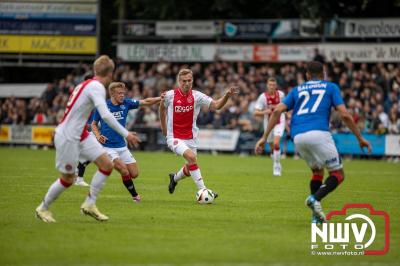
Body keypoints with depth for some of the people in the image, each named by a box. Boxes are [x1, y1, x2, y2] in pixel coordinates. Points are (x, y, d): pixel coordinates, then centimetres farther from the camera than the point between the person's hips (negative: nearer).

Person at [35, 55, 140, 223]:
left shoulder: (87, 84, 10)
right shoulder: (96, 86, -18)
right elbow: (105, 115, -30)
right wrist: (126, 134, -28)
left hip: (81, 135, 9)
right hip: (67, 137, -9)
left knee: (107, 165, 0)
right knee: (68, 179, 2)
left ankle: (89, 205, 7)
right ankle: (43, 208, 22)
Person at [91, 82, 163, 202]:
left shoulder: (126, 103, 1)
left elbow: (146, 102, -4)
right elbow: (94, 124, 6)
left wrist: (160, 98, -20)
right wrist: (98, 136, -13)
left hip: (122, 146, 5)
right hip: (107, 146, -5)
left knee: (134, 174, 2)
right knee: (125, 172, -18)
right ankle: (135, 195, 2)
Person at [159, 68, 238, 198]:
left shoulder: (197, 96, -6)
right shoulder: (170, 95, -8)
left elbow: (216, 105, -14)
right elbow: (162, 107, 13)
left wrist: (227, 95, -31)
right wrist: (163, 127, 17)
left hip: (190, 138, 3)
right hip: (174, 138, -3)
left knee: (189, 170, 9)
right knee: (192, 157, -28)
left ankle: (174, 178, 45)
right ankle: (202, 190, -25)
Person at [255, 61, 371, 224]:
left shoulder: (297, 90, 25)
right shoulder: (330, 87, 17)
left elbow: (277, 111, 12)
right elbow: (344, 115, 6)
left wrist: (264, 137, 11)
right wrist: (360, 138, 13)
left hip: (298, 137, 4)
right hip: (318, 133, -4)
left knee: (317, 172, 25)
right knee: (338, 175, 7)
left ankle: (316, 216, 14)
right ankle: (315, 198, -21)